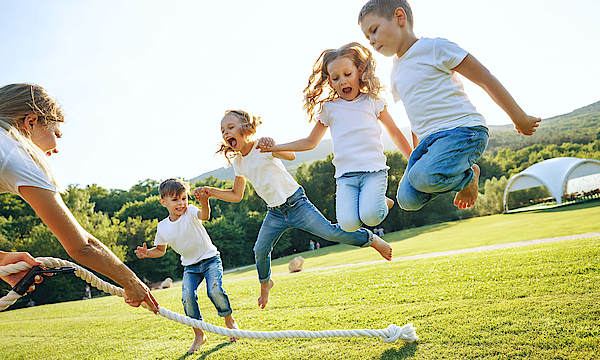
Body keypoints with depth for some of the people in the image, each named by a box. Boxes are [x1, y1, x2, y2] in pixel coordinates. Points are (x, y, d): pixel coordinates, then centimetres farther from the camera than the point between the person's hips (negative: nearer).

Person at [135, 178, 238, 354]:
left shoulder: (190, 212, -15)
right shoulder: (163, 227, -4)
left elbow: (204, 216, -39)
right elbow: (160, 250, 12)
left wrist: (204, 204, -61)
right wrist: (147, 253, -9)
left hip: (210, 259, -3)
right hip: (190, 266, 3)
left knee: (215, 291, -22)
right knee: (187, 296, -18)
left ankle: (230, 321, 8)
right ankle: (199, 335, 3)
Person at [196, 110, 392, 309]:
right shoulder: (239, 161, 4)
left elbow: (291, 155, -37)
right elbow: (236, 195, 13)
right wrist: (211, 191, 0)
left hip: (296, 202, -5)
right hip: (275, 212, 6)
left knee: (330, 232, -14)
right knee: (260, 251, -1)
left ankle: (371, 238, 10)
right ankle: (265, 283, 29)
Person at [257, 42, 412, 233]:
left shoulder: (372, 101, 9)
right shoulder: (328, 108, 12)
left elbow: (395, 133, 17)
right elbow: (310, 141, 21)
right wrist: (275, 147, 11)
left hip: (374, 169, -1)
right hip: (345, 175, 2)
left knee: (370, 216, -26)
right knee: (348, 223, -21)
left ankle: (380, 202, 9)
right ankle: (370, 202, 11)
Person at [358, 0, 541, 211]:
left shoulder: (434, 47, -4)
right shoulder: (396, 74, 18)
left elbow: (485, 79, -3)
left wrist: (519, 118, 1)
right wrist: (416, 153, 32)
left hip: (462, 129, -7)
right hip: (429, 139, 8)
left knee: (424, 176, -34)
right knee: (407, 199, -11)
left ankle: (468, 176, -2)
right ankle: (462, 173, 11)